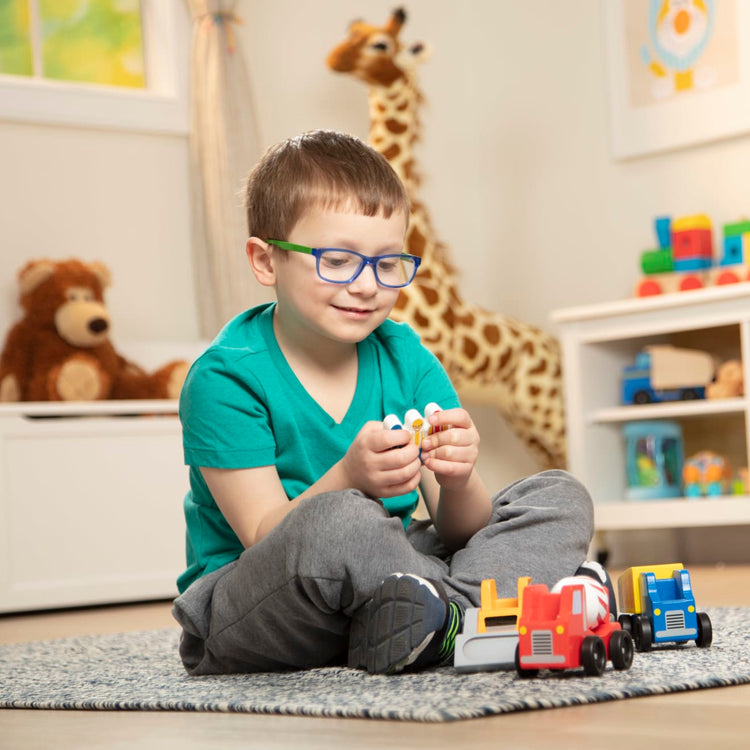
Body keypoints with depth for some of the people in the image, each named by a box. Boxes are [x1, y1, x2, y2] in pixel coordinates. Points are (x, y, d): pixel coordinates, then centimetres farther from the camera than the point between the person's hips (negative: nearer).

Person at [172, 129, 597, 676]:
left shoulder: (405, 358, 3)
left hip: (380, 581, 6)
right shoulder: (227, 378, -13)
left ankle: (447, 618, -24)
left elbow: (459, 530, 0)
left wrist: (457, 483, -24)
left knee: (561, 500, -1)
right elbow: (265, 543, -17)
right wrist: (347, 480, -34)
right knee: (342, 518, -39)